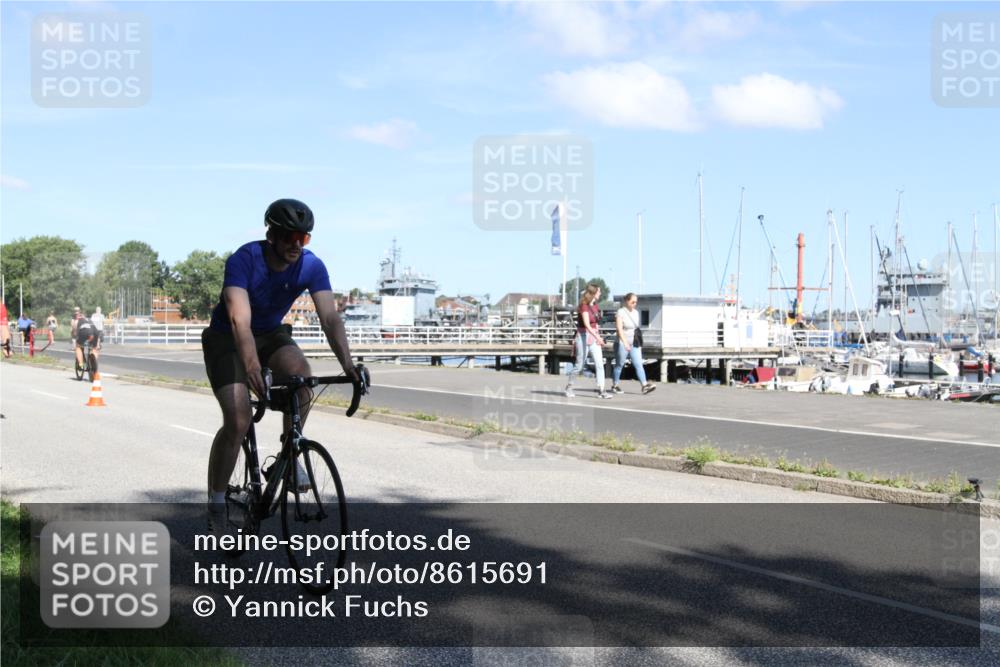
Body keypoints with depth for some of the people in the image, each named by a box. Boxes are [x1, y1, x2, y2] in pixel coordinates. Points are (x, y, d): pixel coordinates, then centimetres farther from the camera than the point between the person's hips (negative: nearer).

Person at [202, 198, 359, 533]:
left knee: (302, 374, -29)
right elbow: (240, 320, -42)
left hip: (271, 334, 3)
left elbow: (330, 317, -27)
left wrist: (347, 363, -43)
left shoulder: (311, 266, -18)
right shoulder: (244, 260, -30)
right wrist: (252, 367, -58)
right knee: (238, 422, -18)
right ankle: (216, 503, 0)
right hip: (227, 339, -3)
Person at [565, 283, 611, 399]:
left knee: (599, 364, -4)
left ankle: (601, 390, -6)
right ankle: (569, 386, 22)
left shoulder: (595, 306, 9)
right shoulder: (584, 307, -16)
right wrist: (598, 337, -39)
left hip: (594, 337, 7)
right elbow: (587, 325, -28)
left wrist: (598, 337, 19)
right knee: (580, 365, 2)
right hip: (584, 337, -7)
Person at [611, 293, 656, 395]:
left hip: (634, 344, 6)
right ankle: (615, 385, 19)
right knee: (619, 365, 6)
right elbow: (619, 329, -21)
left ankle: (644, 386, -16)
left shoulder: (636, 313, 11)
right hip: (622, 344, -6)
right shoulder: (621, 312, -11)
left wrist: (639, 343, 16)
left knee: (638, 364, -6)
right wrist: (625, 342, -32)